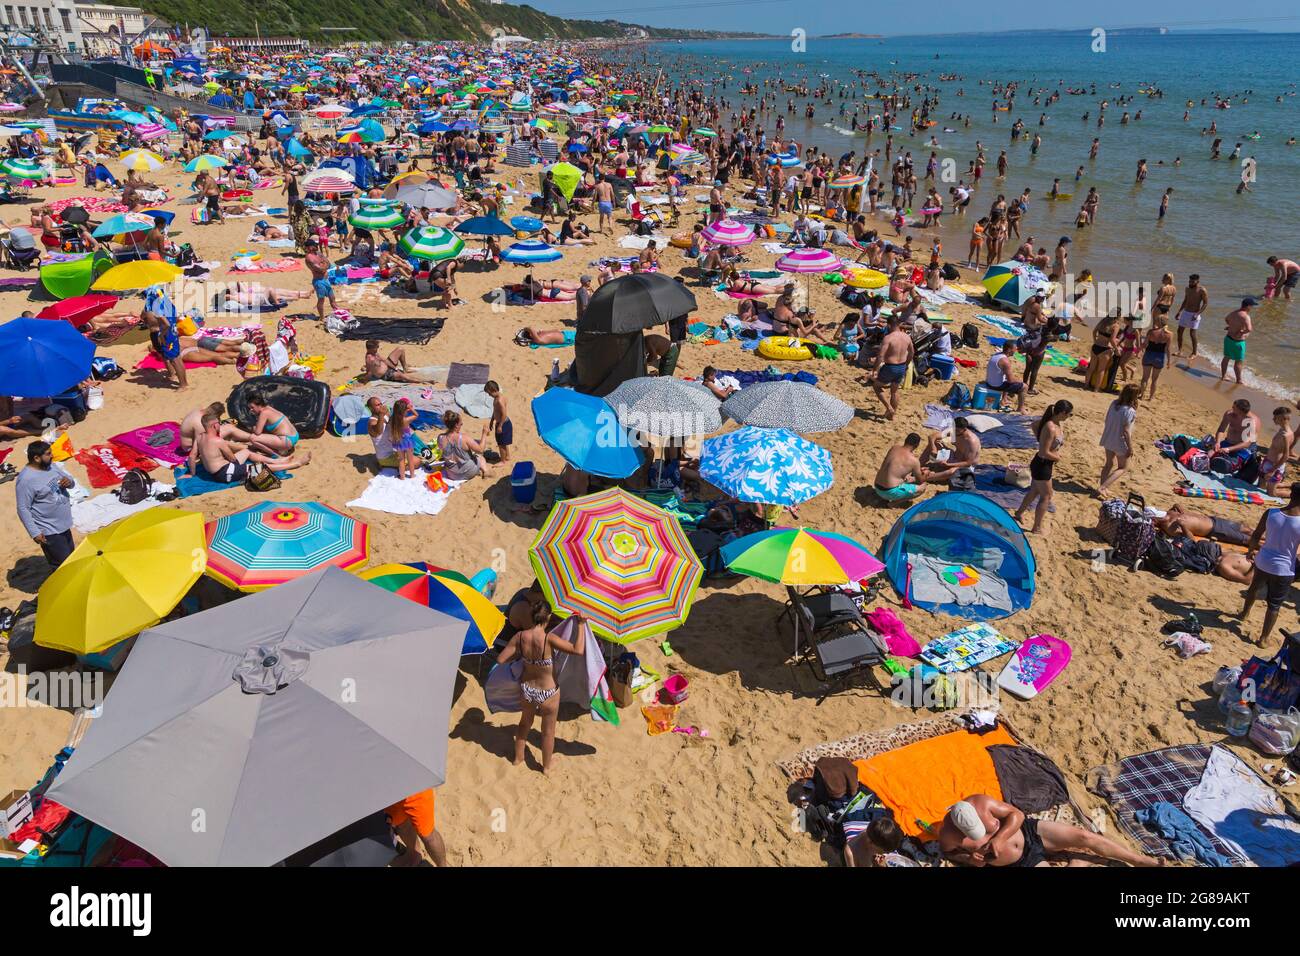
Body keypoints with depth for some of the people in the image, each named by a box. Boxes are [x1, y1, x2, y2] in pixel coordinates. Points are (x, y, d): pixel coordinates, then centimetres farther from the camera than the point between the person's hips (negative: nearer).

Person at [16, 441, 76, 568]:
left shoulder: (51, 465, 1)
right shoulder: (26, 479, -23)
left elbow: (69, 480, 15)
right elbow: (23, 509, -20)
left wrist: (69, 481, -10)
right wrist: (34, 533, -20)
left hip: (64, 525, 9)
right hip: (49, 532, -9)